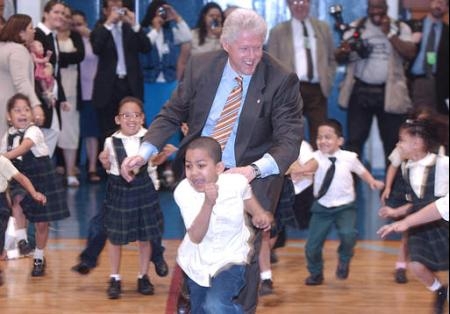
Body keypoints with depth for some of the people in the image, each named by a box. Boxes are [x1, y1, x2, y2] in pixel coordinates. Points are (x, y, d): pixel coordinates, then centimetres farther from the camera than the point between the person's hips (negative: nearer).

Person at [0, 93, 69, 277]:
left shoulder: (34, 131, -18)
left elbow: (24, 148, -37)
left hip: (41, 179, -3)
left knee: (41, 222, 6)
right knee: (16, 199, -31)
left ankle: (39, 258, 25)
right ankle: (21, 239, -19)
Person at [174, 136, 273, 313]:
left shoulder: (237, 182, -18)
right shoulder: (183, 191, -20)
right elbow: (196, 237, -28)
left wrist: (260, 214, -9)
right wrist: (208, 203, -39)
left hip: (230, 258, -2)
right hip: (198, 261, 3)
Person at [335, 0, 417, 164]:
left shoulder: (400, 28, 5)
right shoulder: (356, 27, 7)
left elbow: (410, 53, -8)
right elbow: (339, 58, 3)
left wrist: (389, 33, -12)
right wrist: (343, 51, -20)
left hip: (389, 93, 0)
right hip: (360, 91, 1)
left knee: (392, 141, 4)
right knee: (354, 140, -2)